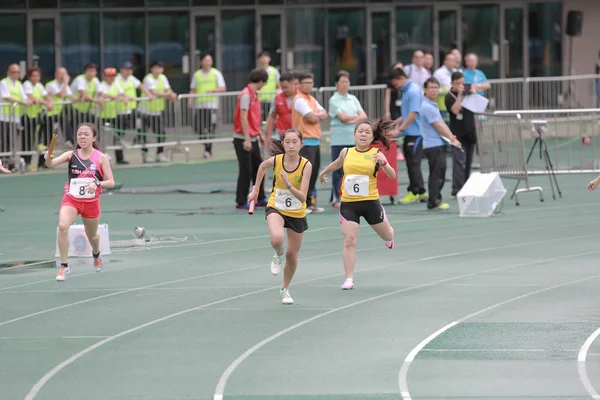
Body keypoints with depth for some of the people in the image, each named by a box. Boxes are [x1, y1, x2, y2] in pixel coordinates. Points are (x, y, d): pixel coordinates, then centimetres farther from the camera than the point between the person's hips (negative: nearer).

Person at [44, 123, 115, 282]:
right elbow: (52, 164, -19)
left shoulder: (101, 158, -7)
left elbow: (111, 182, -8)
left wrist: (97, 184, -28)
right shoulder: (71, 155, -5)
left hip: (91, 202, 1)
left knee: (92, 236, 19)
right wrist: (48, 159, -43)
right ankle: (64, 266, -18)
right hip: (71, 200, -1)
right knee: (62, 226, -28)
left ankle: (96, 254, 57)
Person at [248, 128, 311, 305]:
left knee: (292, 255, 11)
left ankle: (285, 289, 38)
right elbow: (262, 166, 9)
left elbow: (302, 197, -25)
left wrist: (288, 185, -41)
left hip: (297, 214, 1)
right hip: (276, 208, -1)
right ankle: (278, 255, 4)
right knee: (277, 239, -33)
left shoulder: (306, 165, -21)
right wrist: (255, 190, 14)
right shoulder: (275, 160, -17)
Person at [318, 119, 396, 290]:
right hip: (348, 203, 1)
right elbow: (337, 164, 24)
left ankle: (389, 237, 57)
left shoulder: (376, 154, -7)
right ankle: (349, 279, -7)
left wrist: (384, 163, -33)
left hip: (370, 202, -1)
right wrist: (323, 173, 39)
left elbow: (392, 175, -14)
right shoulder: (346, 153, 1)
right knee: (349, 240, -11)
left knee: (387, 236, 19)